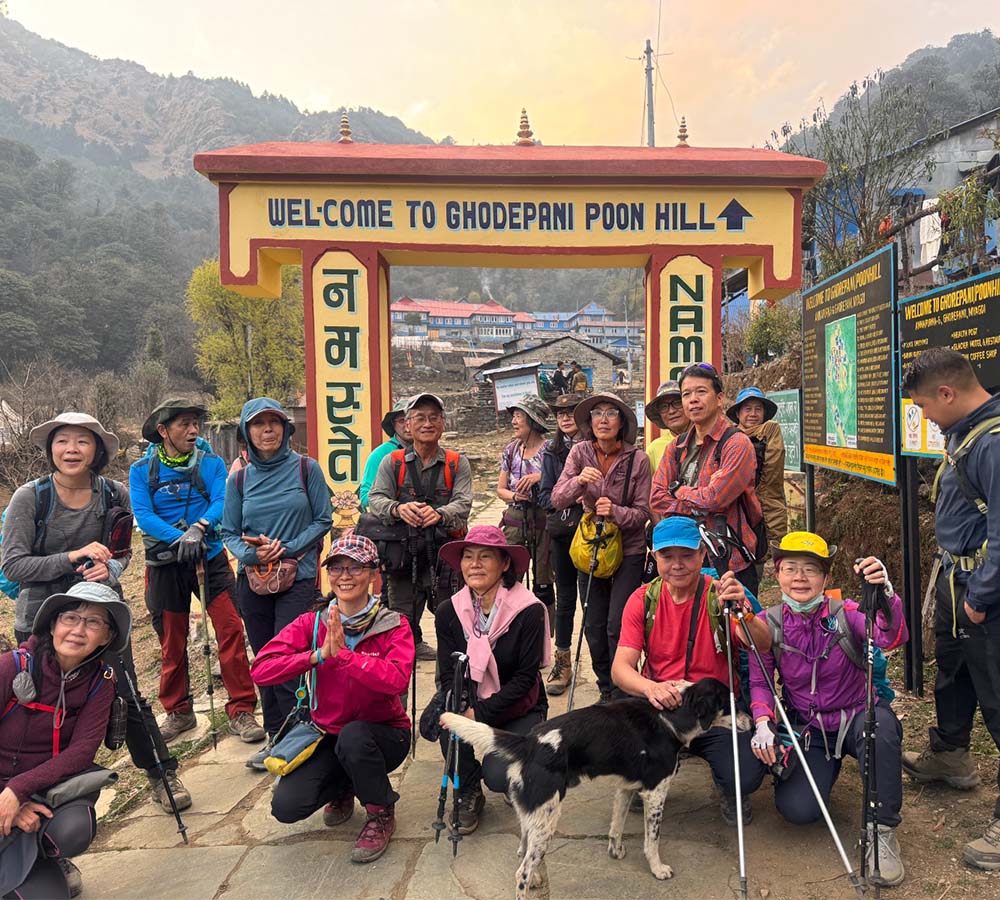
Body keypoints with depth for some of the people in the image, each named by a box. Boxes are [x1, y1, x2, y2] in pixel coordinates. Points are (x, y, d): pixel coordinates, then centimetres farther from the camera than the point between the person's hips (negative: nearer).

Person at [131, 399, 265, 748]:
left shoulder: (211, 463, -1)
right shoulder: (142, 470, -1)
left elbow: (221, 502, -14)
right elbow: (143, 515, -13)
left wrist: (199, 527, -33)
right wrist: (178, 536, -27)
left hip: (210, 558, -1)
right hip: (166, 563, 1)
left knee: (231, 629, -9)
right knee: (172, 641, 11)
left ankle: (241, 710, 1)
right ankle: (179, 712, 29)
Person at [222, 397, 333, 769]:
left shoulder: (306, 468, -3)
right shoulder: (240, 479, 5)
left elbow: (323, 520, -3)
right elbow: (230, 533, 8)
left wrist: (286, 549, -14)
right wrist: (251, 553, -13)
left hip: (297, 577, -4)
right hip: (252, 579, 4)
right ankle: (275, 736, 25)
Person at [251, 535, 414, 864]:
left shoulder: (394, 626, -12)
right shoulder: (312, 623, -4)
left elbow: (397, 680, -31)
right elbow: (261, 670, -16)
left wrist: (343, 653, -30)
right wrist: (319, 654, -27)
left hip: (384, 732, -3)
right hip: (330, 736, 3)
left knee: (353, 736, -36)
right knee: (286, 806, -18)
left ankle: (381, 813, -6)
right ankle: (342, 789, 17)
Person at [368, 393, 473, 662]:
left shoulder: (457, 463, 7)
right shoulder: (392, 462, 10)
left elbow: (463, 503, -5)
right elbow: (376, 498, 0)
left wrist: (439, 514, -28)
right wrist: (398, 509, -23)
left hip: (447, 555, -1)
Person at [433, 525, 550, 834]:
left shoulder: (529, 611, -18)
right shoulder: (448, 612, -7)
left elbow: (526, 677, -17)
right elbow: (448, 674, -7)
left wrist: (481, 712, -26)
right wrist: (464, 709, -28)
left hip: (520, 709, -2)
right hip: (470, 704, 3)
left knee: (498, 777, -24)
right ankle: (469, 794, -1)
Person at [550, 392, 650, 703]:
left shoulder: (638, 460, -11)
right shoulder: (580, 453, -4)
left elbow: (642, 512, -8)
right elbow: (557, 499, -11)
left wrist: (615, 512, -27)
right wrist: (578, 480, -29)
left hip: (628, 550, -3)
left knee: (617, 625, -9)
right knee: (593, 626, 9)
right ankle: (606, 689, 29)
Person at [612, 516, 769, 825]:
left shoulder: (721, 594, -10)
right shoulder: (643, 600, -5)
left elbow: (764, 646, -25)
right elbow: (621, 668, -13)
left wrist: (742, 611, -46)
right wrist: (651, 687, -35)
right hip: (661, 707, 1)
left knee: (745, 777, -27)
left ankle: (730, 791, 14)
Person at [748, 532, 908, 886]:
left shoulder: (845, 614, -14)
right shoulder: (767, 625, -8)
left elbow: (892, 638, -34)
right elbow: (759, 682, -6)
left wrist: (885, 595, -54)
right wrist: (763, 724, -25)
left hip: (856, 720, -1)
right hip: (807, 730, 1)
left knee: (882, 721, -37)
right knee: (797, 809, -21)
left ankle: (881, 830, -18)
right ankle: (828, 766, 17)